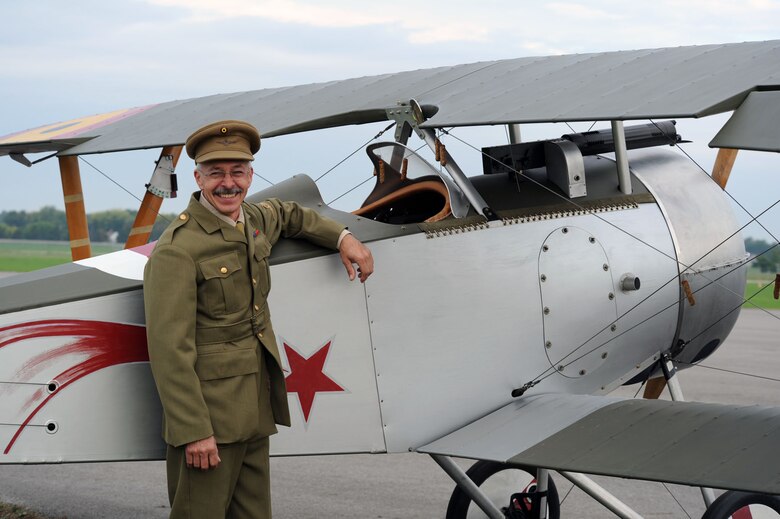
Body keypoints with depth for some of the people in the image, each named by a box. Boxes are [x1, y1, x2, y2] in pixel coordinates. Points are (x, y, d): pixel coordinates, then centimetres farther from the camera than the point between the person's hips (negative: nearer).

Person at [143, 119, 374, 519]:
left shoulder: (253, 221, 10)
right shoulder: (177, 250, -15)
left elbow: (284, 213, 36)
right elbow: (170, 350, -19)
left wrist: (342, 238, 23)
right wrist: (193, 432, -22)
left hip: (255, 411, 8)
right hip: (206, 415, -8)